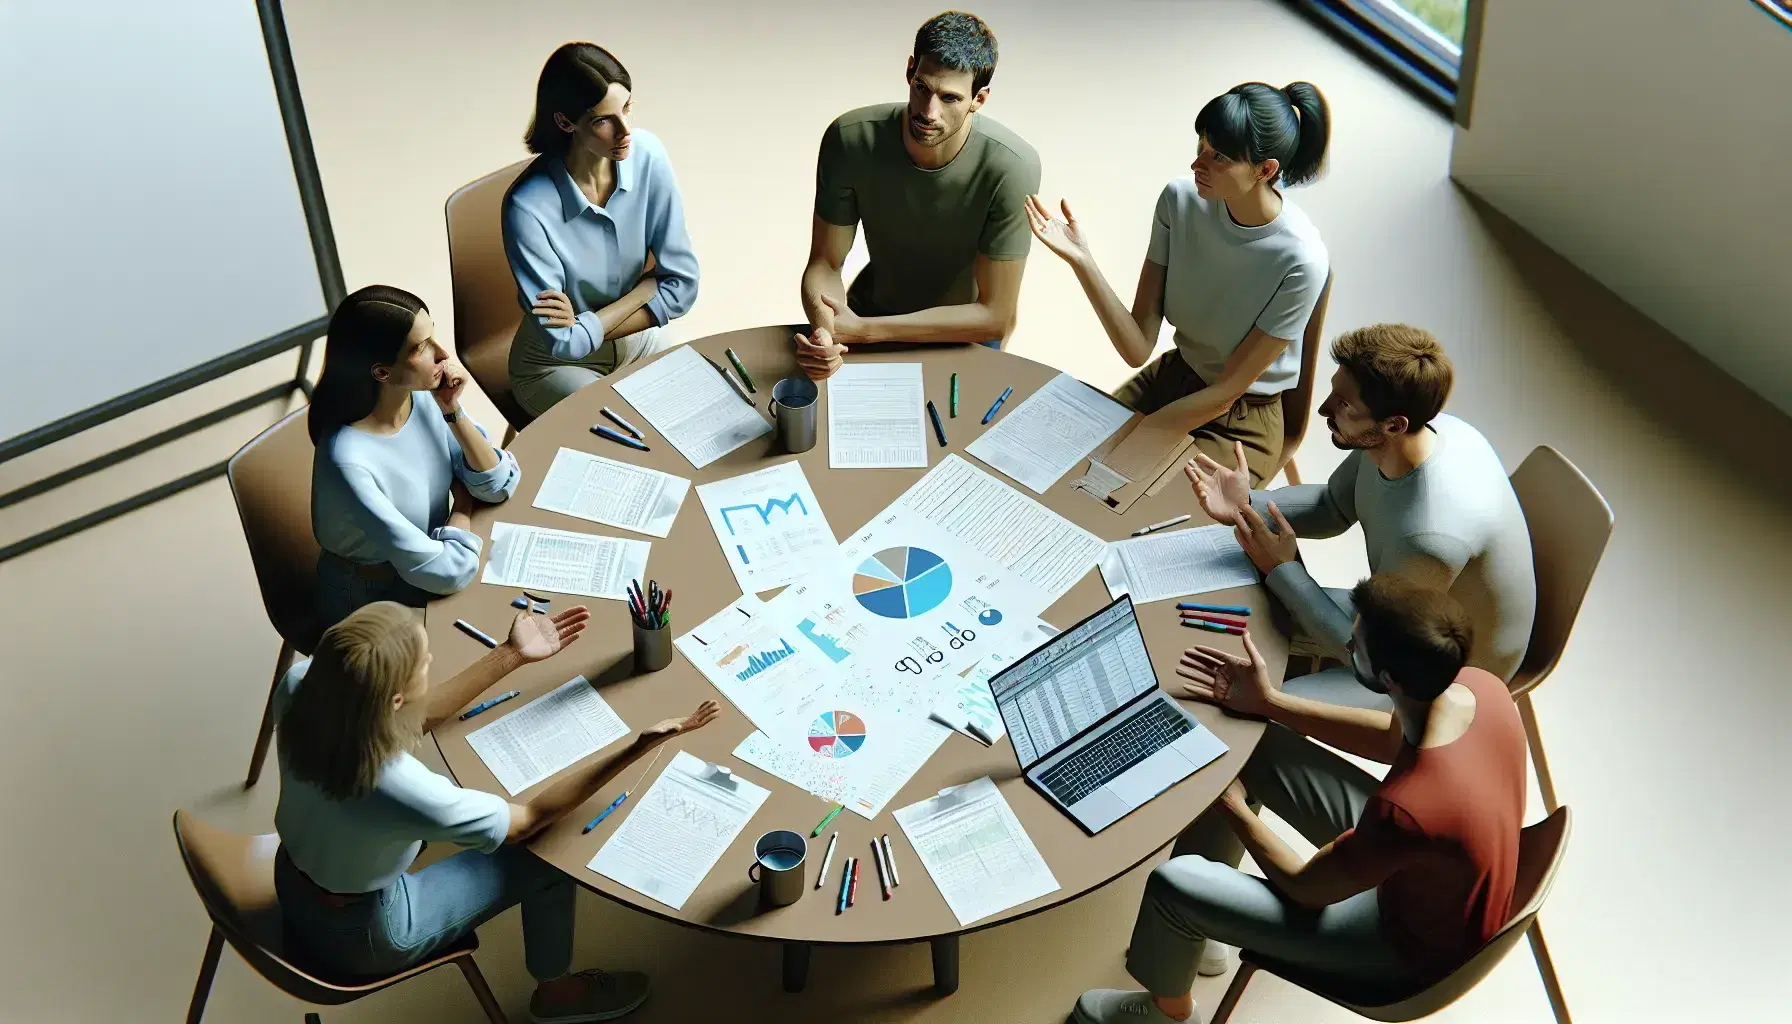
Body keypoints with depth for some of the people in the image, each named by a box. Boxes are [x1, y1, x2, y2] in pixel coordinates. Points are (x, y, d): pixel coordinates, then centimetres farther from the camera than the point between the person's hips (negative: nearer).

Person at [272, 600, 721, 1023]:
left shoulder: (301, 684, -25)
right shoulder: (403, 789, -42)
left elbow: (414, 716, -4)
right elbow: (527, 819, -23)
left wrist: (511, 656, -3)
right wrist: (637, 747, -31)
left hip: (293, 883, 6)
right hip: (357, 940, -6)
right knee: (551, 853, 7)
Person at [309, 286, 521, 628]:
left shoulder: (425, 397, -12)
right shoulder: (349, 461, -32)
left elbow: (499, 486, -7)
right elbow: (447, 572, -28)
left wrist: (451, 412, -19)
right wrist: (462, 506, -10)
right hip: (373, 607, -6)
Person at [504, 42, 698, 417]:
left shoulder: (646, 154, -16)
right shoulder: (529, 207, -29)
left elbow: (683, 285, -11)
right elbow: (562, 343, -23)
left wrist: (587, 326, -19)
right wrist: (647, 284, -15)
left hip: (640, 341, 5)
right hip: (558, 368, -4)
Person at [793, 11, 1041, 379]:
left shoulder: (1011, 168, -30)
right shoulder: (850, 138, -23)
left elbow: (993, 316, -24)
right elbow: (824, 265, -13)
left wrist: (863, 330, -28)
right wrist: (824, 328, -37)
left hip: (964, 331, -1)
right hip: (873, 306, 2)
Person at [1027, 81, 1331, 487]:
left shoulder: (1301, 260, -28)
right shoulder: (1181, 199, -14)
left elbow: (1227, 390, -19)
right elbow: (1138, 348, -15)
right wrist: (1081, 259, -27)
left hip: (1240, 423, -5)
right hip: (1173, 377, 5)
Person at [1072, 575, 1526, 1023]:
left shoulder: (1407, 807, -42)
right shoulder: (1478, 685, -20)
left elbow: (1305, 887, -22)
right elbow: (1394, 739, 4)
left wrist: (1231, 805, -7)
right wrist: (1268, 702, 1)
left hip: (1416, 942, -7)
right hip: (1434, 873, 7)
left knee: (1172, 884, -9)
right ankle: (1200, 930, 31)